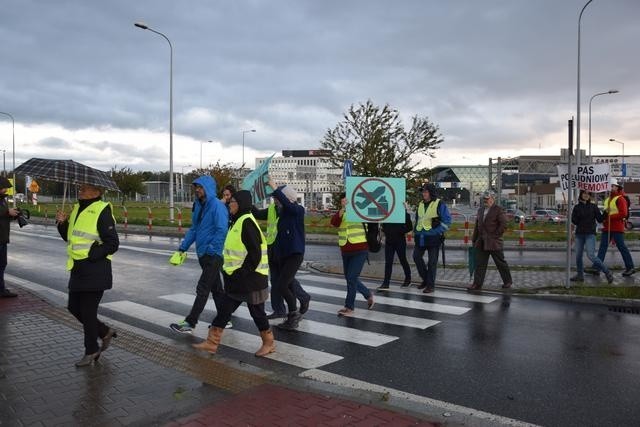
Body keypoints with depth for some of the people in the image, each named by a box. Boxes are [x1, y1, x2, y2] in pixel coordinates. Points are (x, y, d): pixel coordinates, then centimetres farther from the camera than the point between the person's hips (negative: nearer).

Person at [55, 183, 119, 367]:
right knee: (74, 307, 15)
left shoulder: (102, 211, -13)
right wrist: (62, 223, 4)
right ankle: (105, 332, 31)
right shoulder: (77, 208, 13)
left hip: (95, 271, -9)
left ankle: (91, 351, 17)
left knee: (88, 312, 0)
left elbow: (112, 244, -16)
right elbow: (69, 237, 21)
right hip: (78, 269, 9)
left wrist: (90, 255, -20)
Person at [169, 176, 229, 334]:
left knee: (202, 289, -4)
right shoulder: (198, 205, 11)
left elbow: (222, 230, -21)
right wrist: (182, 248, 10)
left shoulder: (217, 206, -15)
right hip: (203, 254, 9)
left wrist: (211, 250, -19)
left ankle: (190, 323, 1)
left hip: (213, 255, -9)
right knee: (216, 288, 15)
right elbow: (193, 229, 16)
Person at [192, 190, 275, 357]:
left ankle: (269, 343, 22)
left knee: (256, 312, 5)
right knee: (223, 309, 10)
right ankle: (211, 343, 18)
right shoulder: (238, 221, 13)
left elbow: (255, 253, -22)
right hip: (236, 280, 9)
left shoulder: (247, 222, -17)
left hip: (250, 279, -9)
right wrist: (229, 270, 17)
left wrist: (243, 273, -19)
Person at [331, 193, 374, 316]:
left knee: (352, 278, -11)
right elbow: (334, 222, -12)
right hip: (345, 252, 6)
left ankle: (349, 307, 2)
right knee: (350, 278, 15)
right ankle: (368, 295, 36)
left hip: (360, 250, -5)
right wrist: (343, 209, -24)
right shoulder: (340, 214, 8)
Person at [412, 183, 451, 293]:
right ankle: (425, 279, 24)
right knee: (416, 257, 6)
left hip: (433, 237, -6)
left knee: (432, 261, 0)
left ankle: (430, 284, 9)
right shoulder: (420, 204, 14)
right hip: (420, 237, 6)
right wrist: (415, 231, 17)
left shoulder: (439, 204, -6)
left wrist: (438, 231, -13)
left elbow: (447, 220, -8)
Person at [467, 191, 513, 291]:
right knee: (479, 263, 2)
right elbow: (476, 226, 18)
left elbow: (503, 225, -11)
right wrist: (474, 239, 14)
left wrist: (495, 235, -13)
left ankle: (507, 281, 23)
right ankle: (477, 284, 4)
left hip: (494, 242, -6)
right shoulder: (480, 210, 15)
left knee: (501, 263, 7)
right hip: (481, 243, 6)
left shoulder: (498, 210, -5)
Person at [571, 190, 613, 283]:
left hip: (590, 234, -3)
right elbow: (573, 221, 0)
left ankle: (607, 272, -3)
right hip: (579, 234, 3)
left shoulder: (593, 207, 3)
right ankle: (580, 275, 20)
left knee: (591, 255, -15)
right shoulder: (577, 207, 6)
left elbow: (600, 219, 0)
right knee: (578, 255, 6)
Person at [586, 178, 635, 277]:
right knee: (602, 247, 3)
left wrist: (610, 216, -19)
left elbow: (623, 213, -17)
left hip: (617, 228, -8)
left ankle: (630, 267, 11)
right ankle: (596, 268, 1)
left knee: (622, 247, -1)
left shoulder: (620, 199, -8)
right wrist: (604, 217, 7)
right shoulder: (607, 199, 19)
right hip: (607, 227, 8)